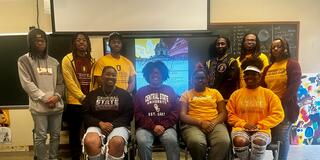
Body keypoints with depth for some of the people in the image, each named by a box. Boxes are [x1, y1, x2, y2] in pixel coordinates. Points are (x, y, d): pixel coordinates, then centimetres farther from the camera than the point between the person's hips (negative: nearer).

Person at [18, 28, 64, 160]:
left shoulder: (54, 62, 12)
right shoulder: (24, 60, 1)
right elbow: (27, 84, -7)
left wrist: (57, 96, -7)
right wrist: (45, 98, -12)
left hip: (56, 105, 4)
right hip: (39, 106, -4)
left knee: (56, 135, 12)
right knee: (41, 137, 2)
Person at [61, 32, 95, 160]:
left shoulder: (92, 60, 12)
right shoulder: (68, 59, -2)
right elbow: (70, 82, -9)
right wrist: (82, 97, -15)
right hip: (75, 102, -3)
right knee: (75, 134, 6)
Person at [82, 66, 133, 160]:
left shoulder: (124, 94, 10)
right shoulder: (92, 95, 15)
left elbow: (128, 115, 3)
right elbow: (85, 114, 8)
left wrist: (112, 125, -11)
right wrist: (100, 123, -10)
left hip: (118, 126, -1)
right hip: (97, 126, 2)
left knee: (117, 142, -37)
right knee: (90, 142, -33)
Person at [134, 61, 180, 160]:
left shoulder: (170, 91, 15)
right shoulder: (141, 92, 12)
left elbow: (175, 112, 6)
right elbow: (138, 114, 2)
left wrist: (163, 126, -9)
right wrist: (153, 126, -11)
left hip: (166, 126, 0)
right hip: (146, 127, 0)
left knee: (171, 141, -30)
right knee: (143, 142, -31)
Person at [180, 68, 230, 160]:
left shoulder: (215, 92, 20)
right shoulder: (186, 94, 14)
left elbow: (223, 113, 13)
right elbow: (182, 115, 2)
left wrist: (213, 123, -9)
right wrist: (201, 123, -13)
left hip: (215, 125, 2)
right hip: (193, 125, -1)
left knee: (224, 142, -34)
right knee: (197, 142, -36)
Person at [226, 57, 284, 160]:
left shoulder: (268, 93, 8)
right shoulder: (236, 94, 11)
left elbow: (278, 114, 2)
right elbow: (230, 114, 9)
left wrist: (260, 125, -8)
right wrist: (243, 124, -8)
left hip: (261, 129, 0)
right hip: (241, 128, 1)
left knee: (259, 142, -35)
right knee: (239, 141, -33)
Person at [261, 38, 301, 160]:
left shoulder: (292, 64, -2)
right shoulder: (268, 67, 14)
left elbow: (294, 86, -12)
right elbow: (262, 86, 13)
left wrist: (281, 102, -16)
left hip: (285, 107, -5)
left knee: (282, 137, -2)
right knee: (272, 137, 8)